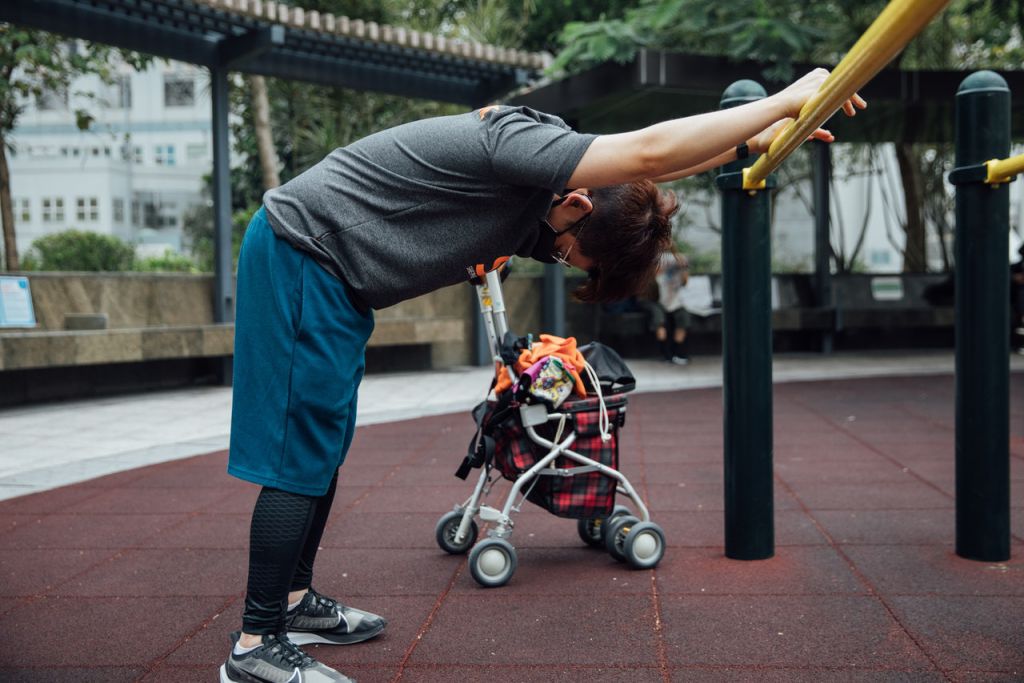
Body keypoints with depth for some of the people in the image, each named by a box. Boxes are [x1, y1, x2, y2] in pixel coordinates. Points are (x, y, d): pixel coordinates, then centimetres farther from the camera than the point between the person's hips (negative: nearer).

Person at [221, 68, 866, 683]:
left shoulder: (534, 217, 6)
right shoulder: (517, 139, -22)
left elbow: (648, 171, 19)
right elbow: (649, 152, -33)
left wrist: (752, 141, 11)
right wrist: (784, 100, -25)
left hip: (327, 278, 10)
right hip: (300, 253, -10)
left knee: (324, 451, 15)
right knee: (300, 456, -7)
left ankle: (294, 598, 29)